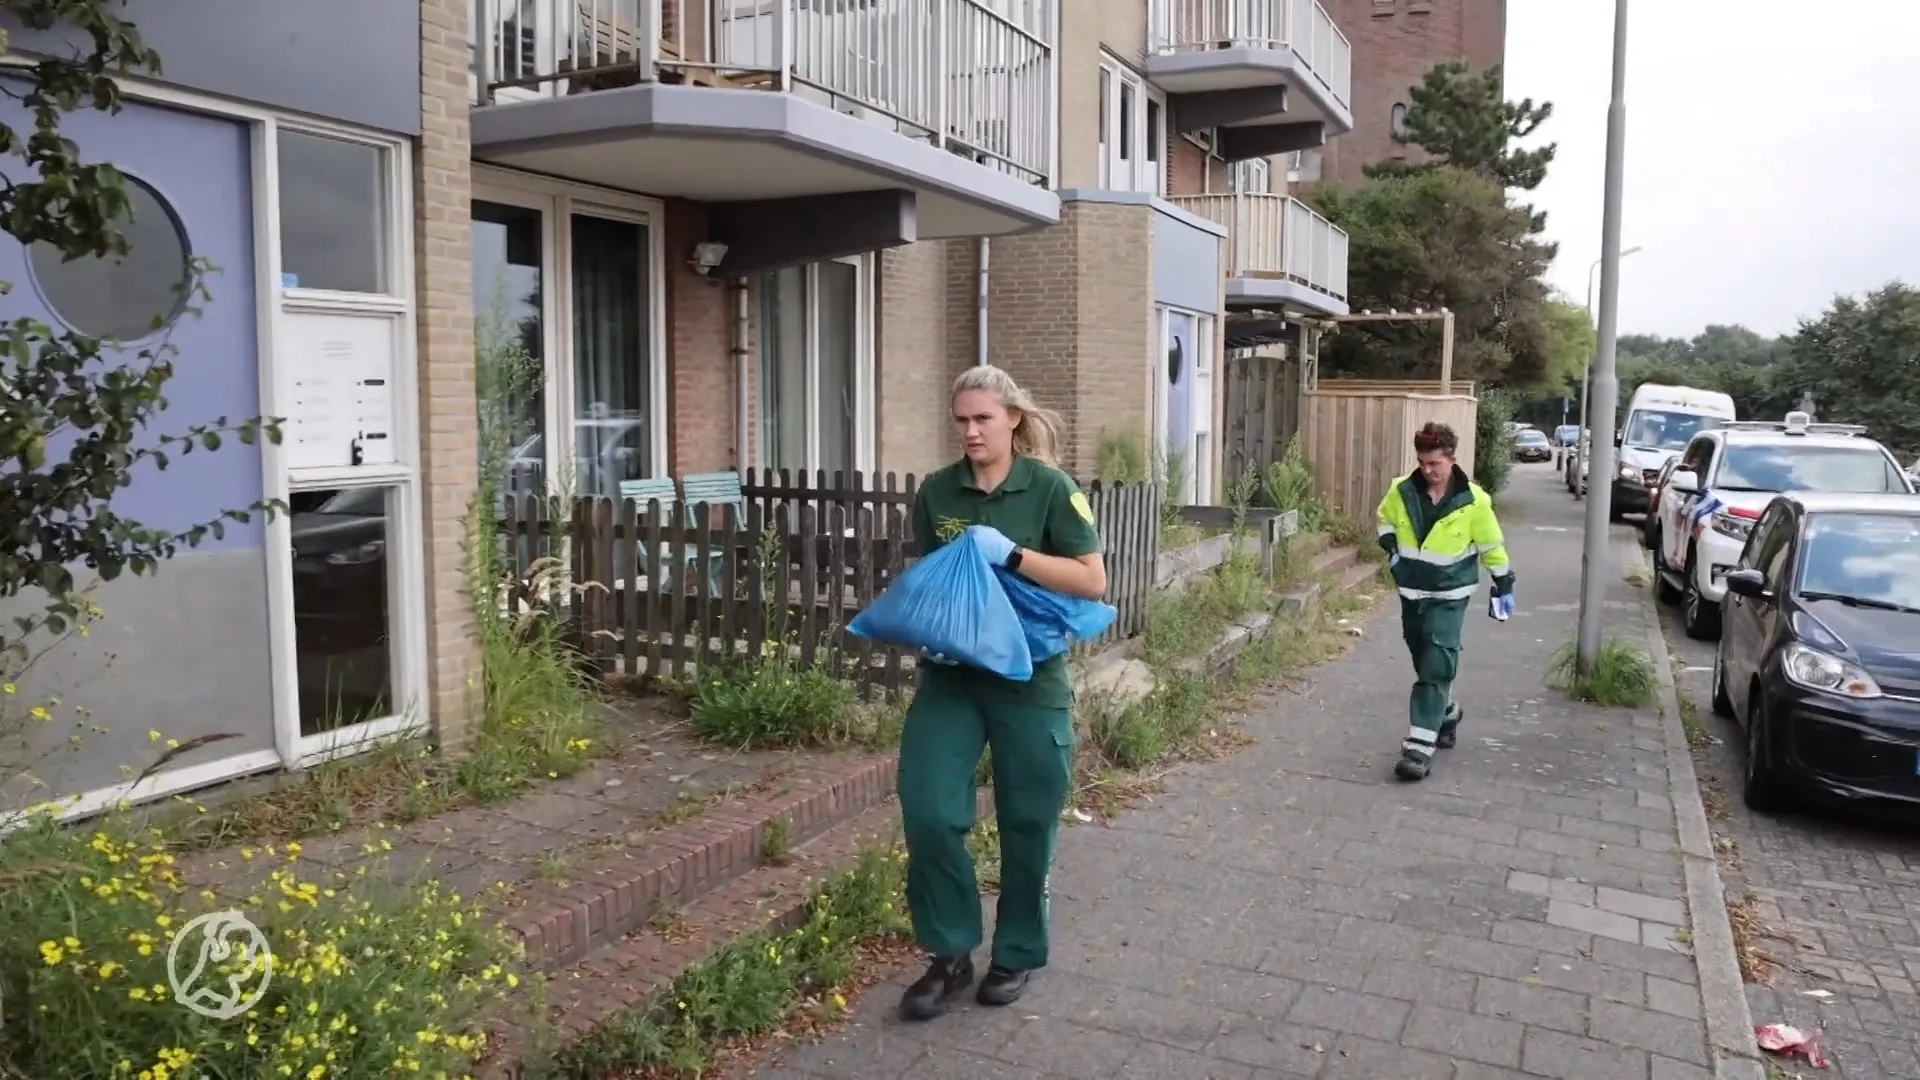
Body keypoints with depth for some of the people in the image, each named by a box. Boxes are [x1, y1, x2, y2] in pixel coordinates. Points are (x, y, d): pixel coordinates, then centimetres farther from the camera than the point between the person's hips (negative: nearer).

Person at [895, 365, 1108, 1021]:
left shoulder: (1049, 488, -8)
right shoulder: (936, 492, 3)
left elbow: (1093, 580, -11)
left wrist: (1011, 555, -21)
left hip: (1029, 676, -2)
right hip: (952, 672, 3)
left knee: (1026, 822, 8)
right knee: (927, 810, -7)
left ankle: (1017, 955, 29)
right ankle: (950, 954, 12)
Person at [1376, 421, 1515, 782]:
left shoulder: (1473, 501, -14)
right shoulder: (1402, 491, -7)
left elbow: (1492, 546, -2)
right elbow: (1385, 518, 14)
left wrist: (1504, 586, 4)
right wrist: (1392, 547, -2)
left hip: (1449, 595, -4)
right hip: (1411, 590, 4)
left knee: (1437, 666, -13)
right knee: (1423, 663, 17)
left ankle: (1420, 745, -15)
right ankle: (1447, 714, 44)